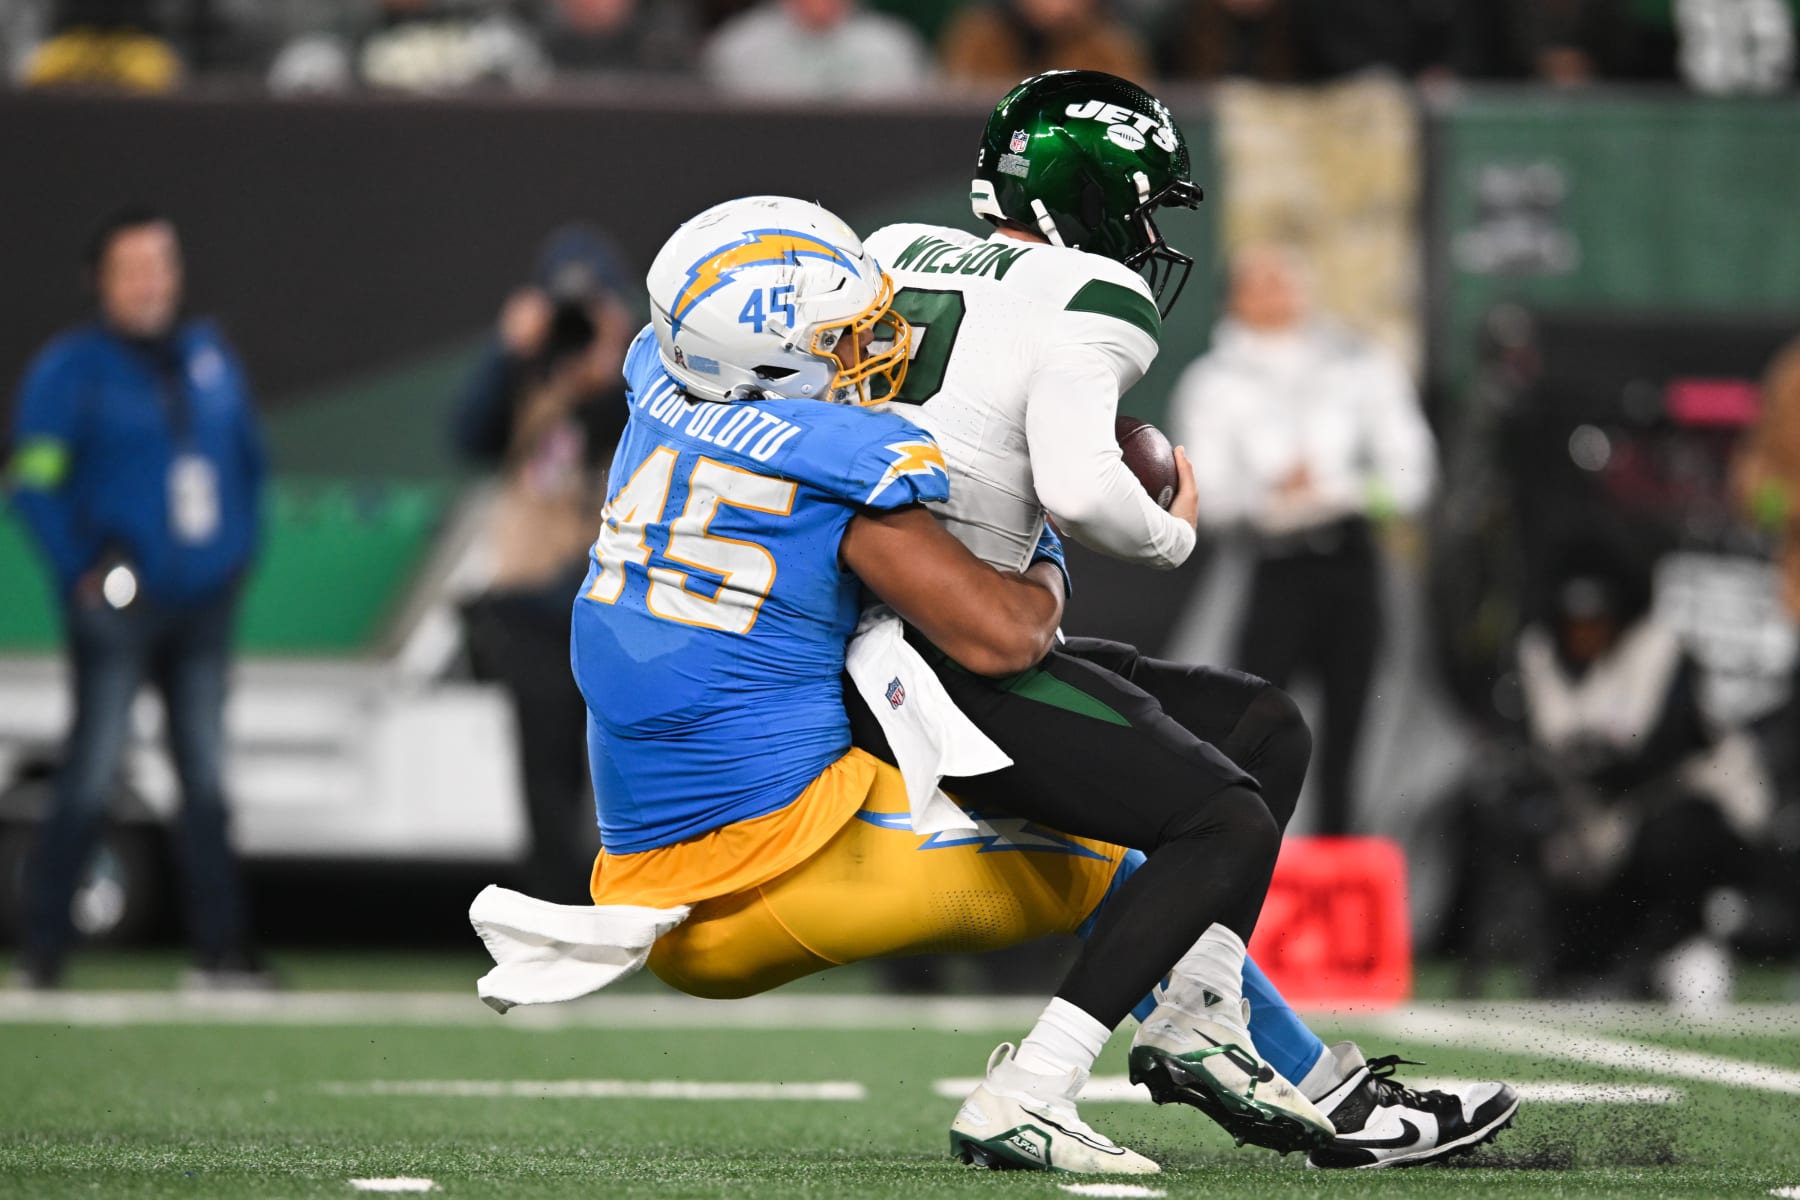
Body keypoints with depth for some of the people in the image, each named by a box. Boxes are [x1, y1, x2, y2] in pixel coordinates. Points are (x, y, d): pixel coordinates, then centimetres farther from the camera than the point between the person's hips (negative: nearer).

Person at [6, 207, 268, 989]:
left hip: (204, 601, 6)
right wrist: (83, 572, -14)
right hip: (118, 607, -6)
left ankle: (221, 947, 11)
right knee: (92, 776, -8)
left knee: (205, 777, 8)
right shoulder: (71, 369, -6)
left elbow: (247, 456, 22)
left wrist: (241, 546, 12)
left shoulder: (207, 355, 11)